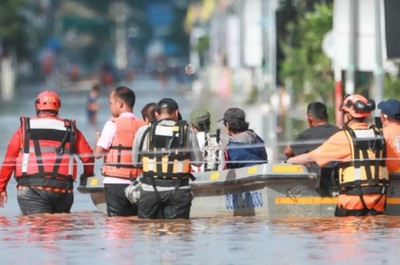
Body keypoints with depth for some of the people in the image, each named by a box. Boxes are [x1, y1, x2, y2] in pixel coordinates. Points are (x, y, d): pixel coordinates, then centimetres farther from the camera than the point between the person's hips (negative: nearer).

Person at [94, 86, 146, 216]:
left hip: (115, 182, -4)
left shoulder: (113, 124, -6)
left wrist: (98, 139, 12)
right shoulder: (143, 126, 7)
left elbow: (97, 153, -7)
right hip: (138, 184, 4)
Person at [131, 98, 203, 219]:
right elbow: (198, 161, 6)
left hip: (150, 189, 0)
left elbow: (135, 161, 7)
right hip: (178, 191, 0)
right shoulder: (187, 132, 0)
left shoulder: (144, 131, 0)